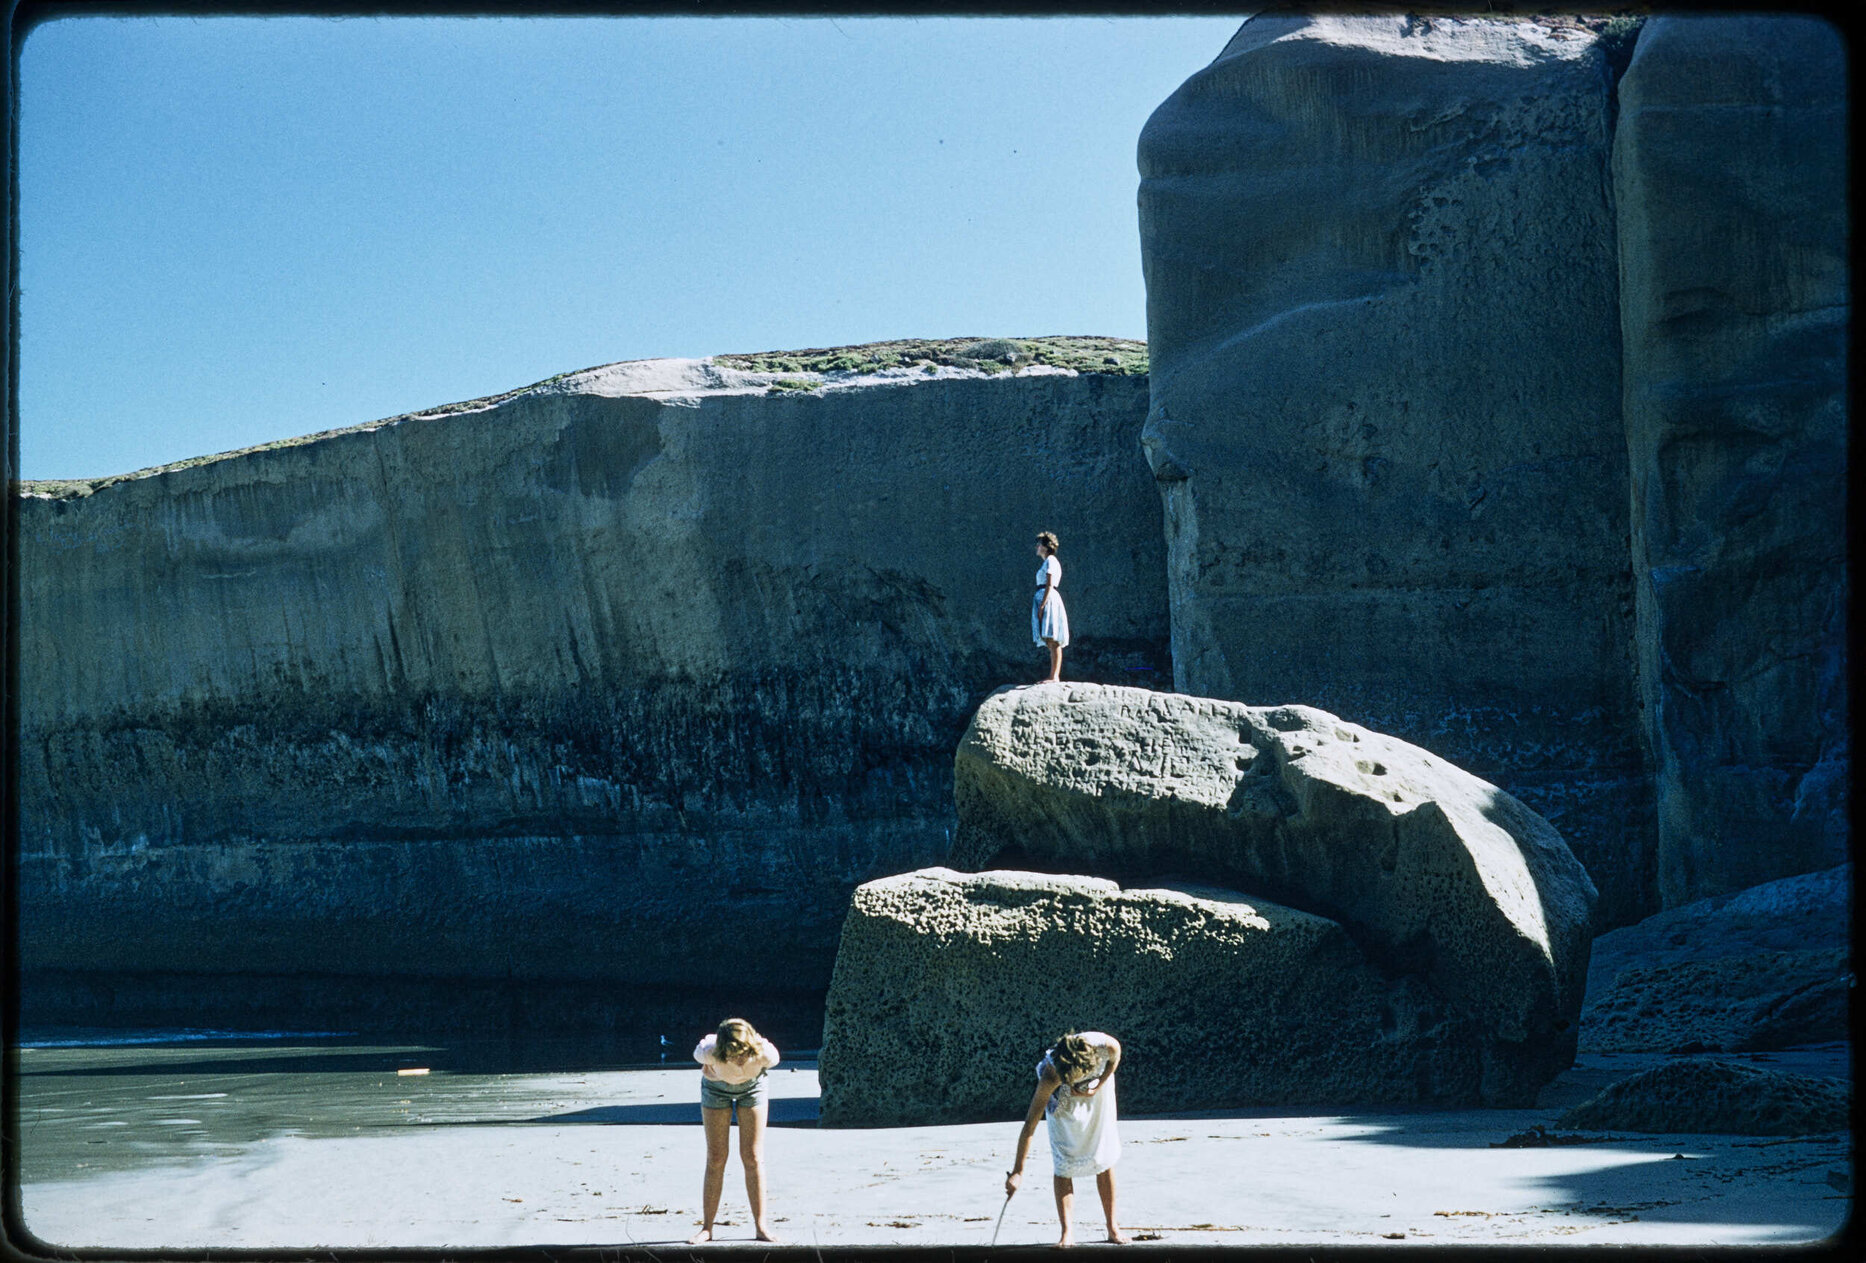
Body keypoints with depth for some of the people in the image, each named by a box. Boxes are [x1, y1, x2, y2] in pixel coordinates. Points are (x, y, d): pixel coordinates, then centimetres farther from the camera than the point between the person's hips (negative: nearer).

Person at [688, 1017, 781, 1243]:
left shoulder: (765, 1054, -38)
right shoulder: (709, 1053, -39)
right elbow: (699, 1051, -13)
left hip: (751, 1088, 0)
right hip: (717, 1089, 0)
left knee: (753, 1158, -4)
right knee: (716, 1159, -2)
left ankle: (761, 1225, 0)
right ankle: (706, 1227, 4)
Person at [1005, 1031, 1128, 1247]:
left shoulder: (1105, 1045, -40)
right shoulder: (1050, 1079, -41)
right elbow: (1030, 1124, -36)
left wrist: (1098, 1086, -22)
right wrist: (1017, 1171, -35)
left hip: (1098, 1086, 2)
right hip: (1063, 1099, -2)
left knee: (1105, 1160, 3)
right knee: (1064, 1165, -10)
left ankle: (1113, 1228, 13)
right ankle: (1066, 1235, -8)